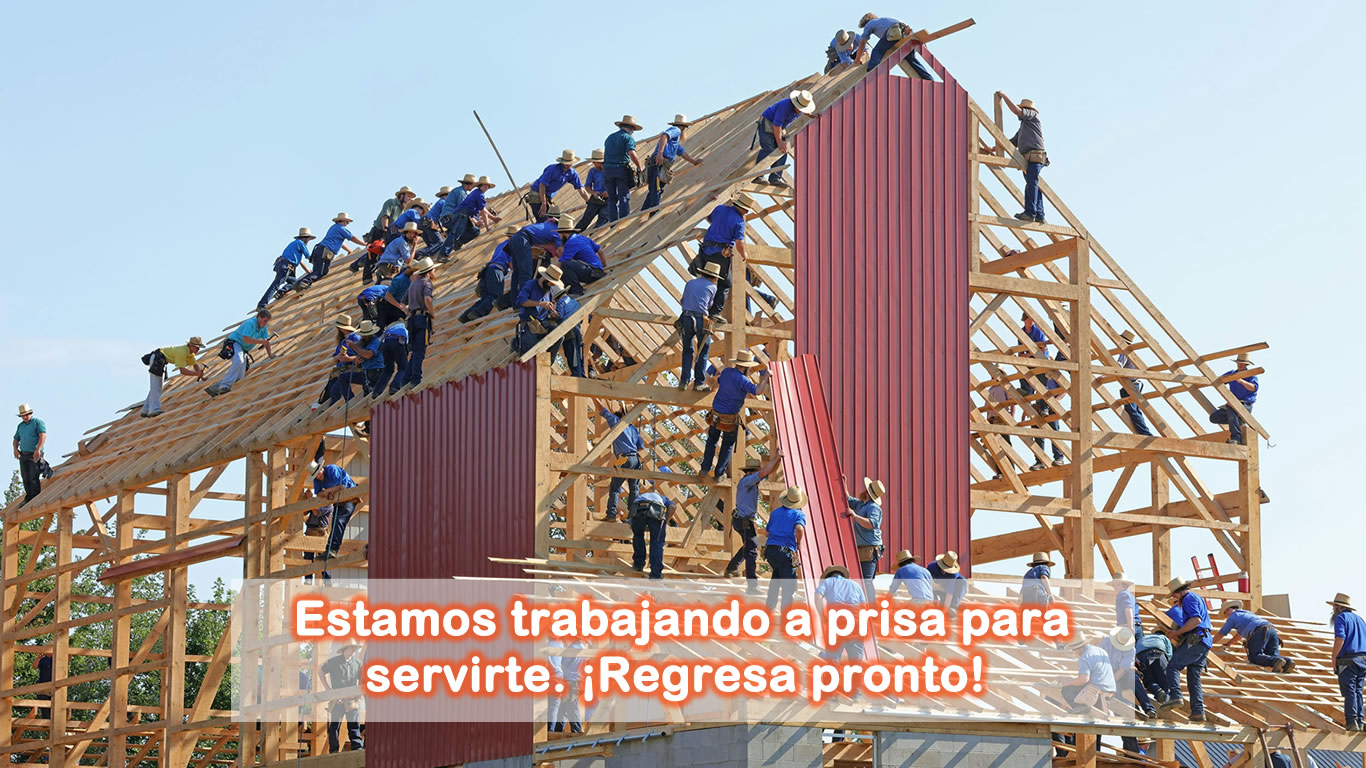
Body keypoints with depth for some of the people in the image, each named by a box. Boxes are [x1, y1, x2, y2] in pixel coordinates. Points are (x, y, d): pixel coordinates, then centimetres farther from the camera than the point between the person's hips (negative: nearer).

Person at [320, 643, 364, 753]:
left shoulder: (357, 663, 10)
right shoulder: (334, 661, 0)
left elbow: (361, 678, 24)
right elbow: (321, 671, 9)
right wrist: (327, 688, 3)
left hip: (353, 699, 2)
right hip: (338, 700, -2)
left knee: (354, 726, -3)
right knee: (334, 725, 0)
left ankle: (357, 747, -5)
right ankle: (334, 750, 5)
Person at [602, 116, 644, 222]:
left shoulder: (610, 138, 18)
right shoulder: (628, 138, -4)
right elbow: (632, 154, -19)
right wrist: (639, 166, -8)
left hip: (607, 169, 5)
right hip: (622, 169, -5)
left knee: (612, 198, 9)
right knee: (624, 198, -1)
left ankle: (613, 222, 3)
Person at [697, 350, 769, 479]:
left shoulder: (727, 372, -2)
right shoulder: (742, 380, -23)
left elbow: (717, 383, 20)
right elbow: (758, 391, -36)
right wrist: (766, 377, -23)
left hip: (715, 414, 5)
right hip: (730, 418, -5)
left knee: (712, 440, 24)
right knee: (727, 445, 15)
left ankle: (705, 468, 24)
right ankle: (719, 473, 21)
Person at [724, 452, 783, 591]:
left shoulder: (754, 480, 8)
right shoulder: (746, 481, -20)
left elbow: (771, 471, 15)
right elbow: (763, 473, -33)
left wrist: (778, 459, -1)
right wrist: (776, 458, -23)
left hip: (746, 520, 10)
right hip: (744, 521, -10)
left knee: (749, 546, 29)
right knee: (751, 551, -12)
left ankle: (731, 569, 46)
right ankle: (752, 585, -17)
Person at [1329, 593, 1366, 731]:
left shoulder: (1341, 618, -4)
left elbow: (1340, 639, -16)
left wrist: (1334, 659, -11)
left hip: (1347, 660, -7)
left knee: (1349, 692, -9)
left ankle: (1351, 721, -15)